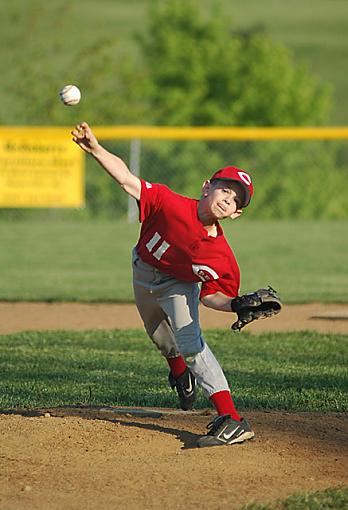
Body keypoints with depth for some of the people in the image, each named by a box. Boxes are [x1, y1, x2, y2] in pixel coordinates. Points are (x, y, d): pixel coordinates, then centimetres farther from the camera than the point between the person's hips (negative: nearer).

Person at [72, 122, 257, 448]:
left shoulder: (222, 258, -32)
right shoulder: (171, 205, -34)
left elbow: (210, 295, -20)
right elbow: (126, 179, -33)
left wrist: (237, 305, -40)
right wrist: (94, 149, -44)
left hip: (180, 286, -3)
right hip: (144, 275, 3)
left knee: (189, 341, -25)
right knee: (161, 339, 25)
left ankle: (231, 420, -31)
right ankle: (180, 375, 62)